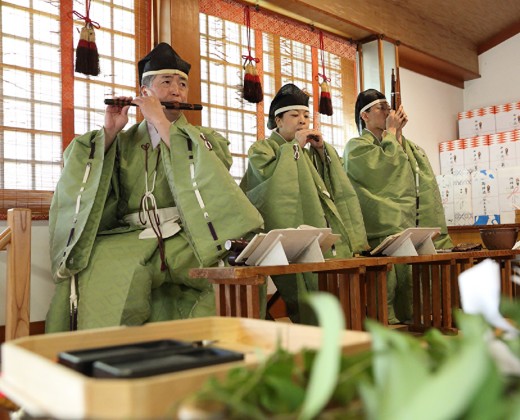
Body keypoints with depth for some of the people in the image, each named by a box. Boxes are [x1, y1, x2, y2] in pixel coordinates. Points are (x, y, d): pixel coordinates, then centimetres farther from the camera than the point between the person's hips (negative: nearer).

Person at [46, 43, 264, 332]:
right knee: (96, 262, -30)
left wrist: (161, 122, -7)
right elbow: (80, 180, 7)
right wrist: (109, 132, -2)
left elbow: (205, 176, -8)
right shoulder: (125, 141, 18)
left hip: (184, 236, 0)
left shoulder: (205, 138, 16)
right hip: (132, 237, 1)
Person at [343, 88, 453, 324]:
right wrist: (391, 132, -1)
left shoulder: (402, 145, 24)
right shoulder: (357, 147, 2)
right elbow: (387, 167, -15)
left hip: (408, 226, 7)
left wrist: (397, 134, 8)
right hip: (384, 231, -7)